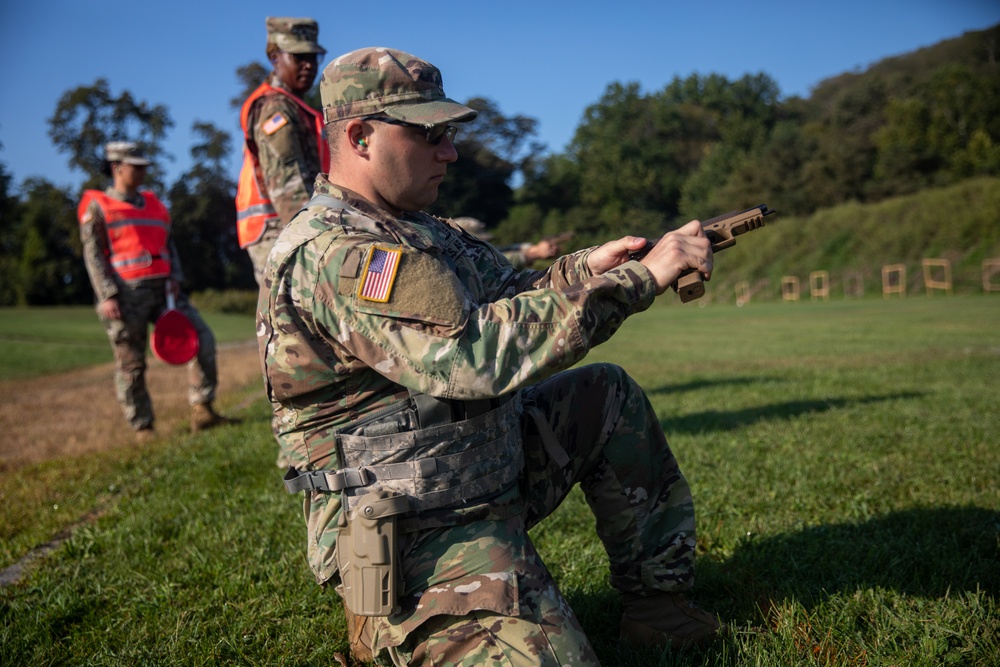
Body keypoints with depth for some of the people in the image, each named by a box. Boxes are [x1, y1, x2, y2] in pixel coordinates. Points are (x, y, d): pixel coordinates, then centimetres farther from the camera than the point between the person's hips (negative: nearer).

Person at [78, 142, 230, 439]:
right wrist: (107, 296, -14)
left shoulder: (153, 203, 20)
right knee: (131, 365, 0)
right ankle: (142, 427, 12)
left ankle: (202, 410, 0)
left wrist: (175, 278, 2)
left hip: (162, 290, 5)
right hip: (127, 295, -5)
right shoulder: (97, 206, 3)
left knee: (202, 338, -6)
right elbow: (93, 254, -3)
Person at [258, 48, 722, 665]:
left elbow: (506, 295, 15)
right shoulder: (334, 254, -23)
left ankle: (658, 600, 19)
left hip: (486, 479, 10)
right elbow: (480, 353, -32)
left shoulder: (416, 228, 9)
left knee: (609, 395, 13)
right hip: (422, 538, -10)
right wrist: (640, 279, -27)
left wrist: (583, 267, -6)